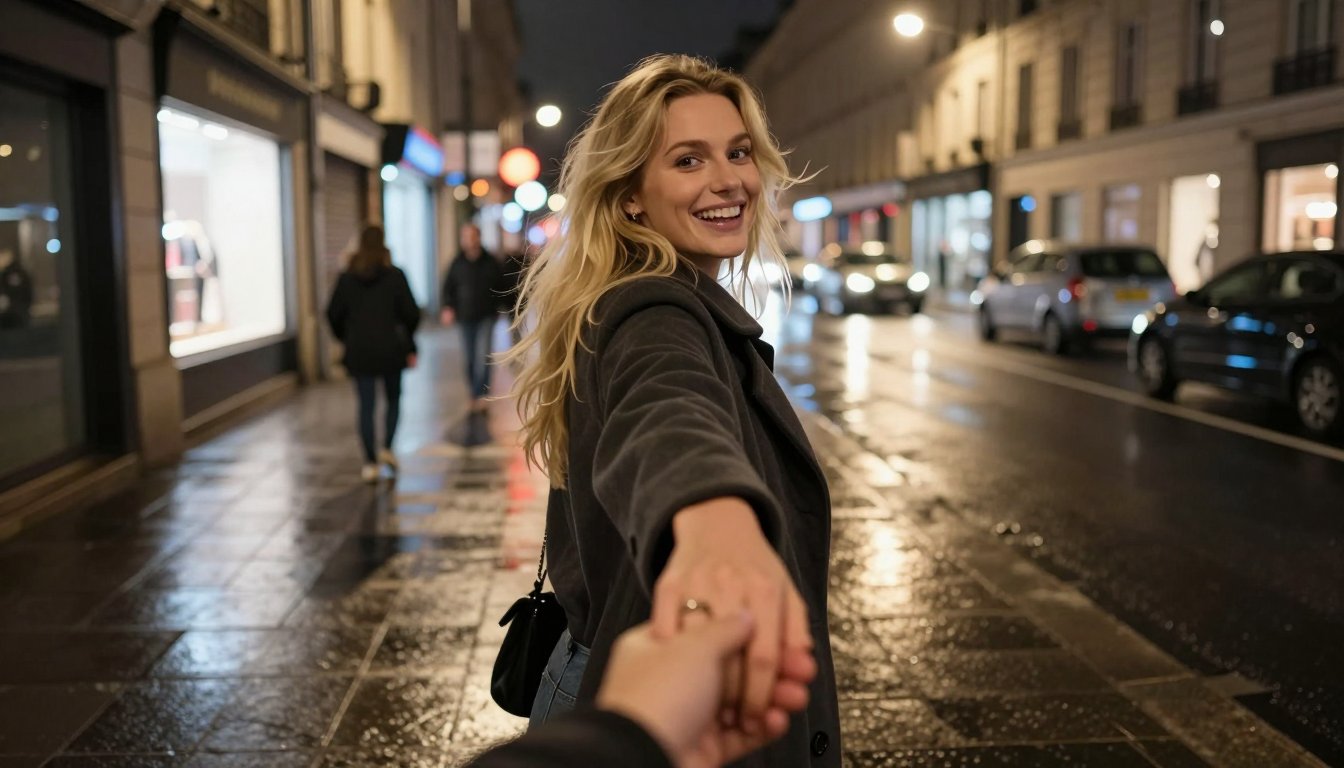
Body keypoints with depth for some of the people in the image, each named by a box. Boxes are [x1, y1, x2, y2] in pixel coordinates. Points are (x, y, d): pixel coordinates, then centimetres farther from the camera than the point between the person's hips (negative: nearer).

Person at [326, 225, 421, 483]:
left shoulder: (346, 278, -1)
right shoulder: (395, 276, -6)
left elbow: (333, 313, 1)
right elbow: (411, 313, -7)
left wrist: (346, 338, 17)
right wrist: (410, 345, 5)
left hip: (359, 352, 1)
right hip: (390, 348, -1)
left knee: (366, 406, 5)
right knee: (393, 399, 18)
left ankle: (371, 463, 3)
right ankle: (387, 448, 4)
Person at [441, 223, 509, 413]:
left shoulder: (491, 263, 0)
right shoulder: (457, 263, 3)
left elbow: (503, 287, 11)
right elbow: (448, 288, 11)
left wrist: (498, 307, 4)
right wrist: (448, 308, -3)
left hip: (486, 316, -2)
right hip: (465, 318, 2)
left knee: (482, 354, -14)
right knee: (468, 358, 6)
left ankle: (481, 393, -13)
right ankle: (474, 392, 19)